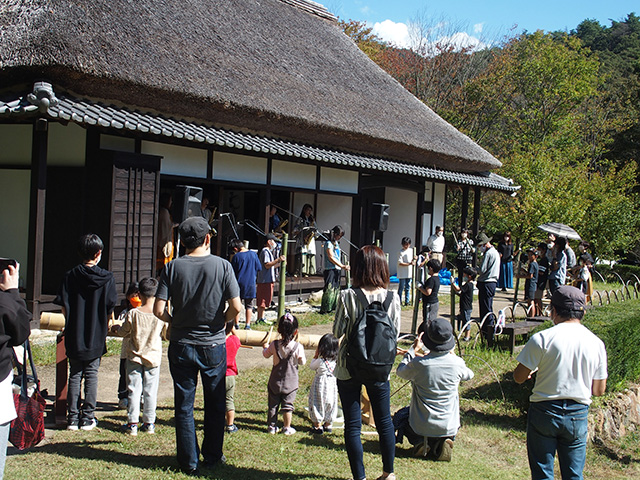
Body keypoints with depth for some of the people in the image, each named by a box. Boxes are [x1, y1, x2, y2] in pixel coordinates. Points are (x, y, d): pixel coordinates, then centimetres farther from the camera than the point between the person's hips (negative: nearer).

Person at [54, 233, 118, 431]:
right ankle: (87, 418, 9)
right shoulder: (107, 278, -7)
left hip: (74, 335, 1)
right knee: (91, 375, 7)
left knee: (74, 376, 9)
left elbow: (63, 307, -4)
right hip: (96, 337, -1)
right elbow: (110, 307, -4)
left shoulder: (70, 276, -4)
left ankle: (72, 417, 11)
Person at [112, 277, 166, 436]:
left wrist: (116, 329, 23)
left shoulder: (133, 313, -12)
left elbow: (123, 332, 1)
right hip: (153, 357, 1)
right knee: (150, 391, 10)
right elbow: (167, 334, 3)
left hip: (135, 356, -1)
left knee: (134, 390, 5)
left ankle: (132, 424, 7)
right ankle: (149, 423, 15)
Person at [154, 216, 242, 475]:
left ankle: (189, 462, 16)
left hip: (181, 345, 0)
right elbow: (236, 307, -14)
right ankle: (212, 456, 26)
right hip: (214, 345, 0)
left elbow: (159, 310, -11)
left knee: (184, 405, 10)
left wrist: (174, 322, 9)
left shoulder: (173, 267, -6)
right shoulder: (222, 266, -8)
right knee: (215, 405, 16)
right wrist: (222, 321, 6)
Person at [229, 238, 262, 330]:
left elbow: (232, 272, -3)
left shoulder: (236, 256, -9)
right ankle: (247, 325, 9)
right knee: (249, 306, 10)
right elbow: (259, 268, 4)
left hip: (239, 283, -2)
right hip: (251, 284, 2)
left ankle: (236, 325, 10)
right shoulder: (253, 254, -2)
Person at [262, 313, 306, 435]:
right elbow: (302, 362, -6)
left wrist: (265, 347, 27)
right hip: (291, 382, -1)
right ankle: (287, 428, 16)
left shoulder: (274, 345, -12)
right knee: (288, 405, 10)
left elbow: (266, 355, 6)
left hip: (275, 381, 1)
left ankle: (272, 426, 22)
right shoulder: (298, 347, -17)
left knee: (273, 404, 13)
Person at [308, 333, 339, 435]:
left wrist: (316, 355, 4)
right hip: (332, 384, 5)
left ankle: (318, 426, 13)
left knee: (318, 404, 8)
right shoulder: (336, 360, -8)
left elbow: (311, 366, -3)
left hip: (320, 385, -5)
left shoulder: (320, 361, -20)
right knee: (330, 404, 18)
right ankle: (328, 425, 28)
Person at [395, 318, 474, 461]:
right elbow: (469, 375, 10)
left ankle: (421, 443, 4)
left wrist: (413, 349, 11)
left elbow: (400, 372, 3)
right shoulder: (457, 363, -14)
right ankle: (441, 444, 5)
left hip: (421, 427, -1)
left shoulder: (418, 364, -20)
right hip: (449, 427, 1)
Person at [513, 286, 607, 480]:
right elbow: (599, 390, 5)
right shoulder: (596, 343, -2)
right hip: (578, 415, 3)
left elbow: (519, 377, -9)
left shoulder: (542, 338, -13)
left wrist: (534, 370, 12)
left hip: (545, 412, -3)